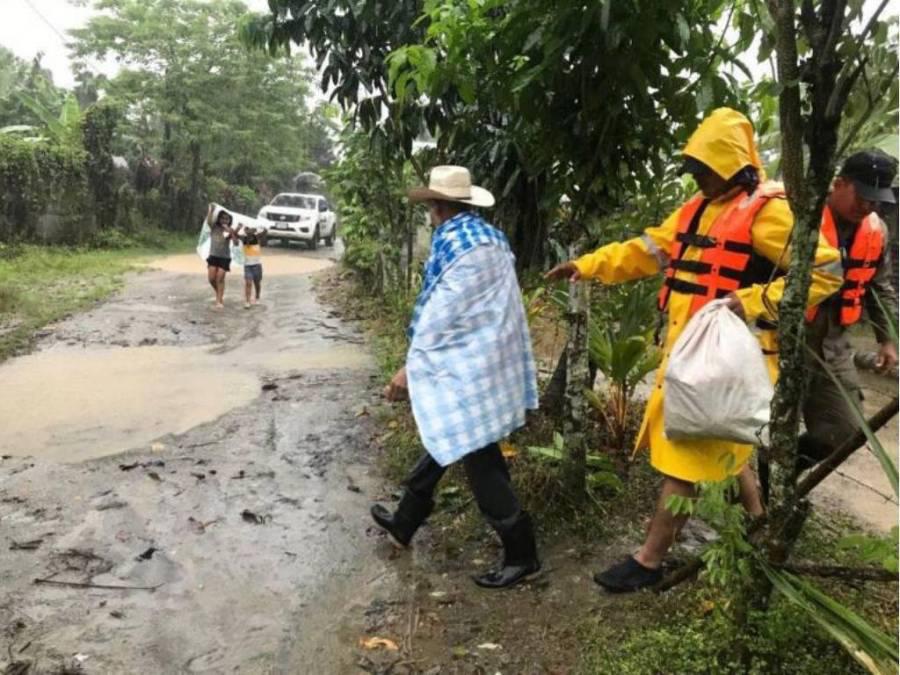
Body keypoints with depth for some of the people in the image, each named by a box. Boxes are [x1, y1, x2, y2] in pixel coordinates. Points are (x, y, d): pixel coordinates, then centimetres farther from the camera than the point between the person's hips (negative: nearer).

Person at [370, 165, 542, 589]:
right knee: (446, 439, 19)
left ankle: (521, 554, 6)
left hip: (466, 366, -10)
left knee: (478, 458, -2)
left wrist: (410, 367, -11)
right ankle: (404, 522, 36)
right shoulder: (493, 238, 12)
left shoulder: (451, 241, -14)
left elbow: (440, 311, -17)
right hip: (492, 358, 10)